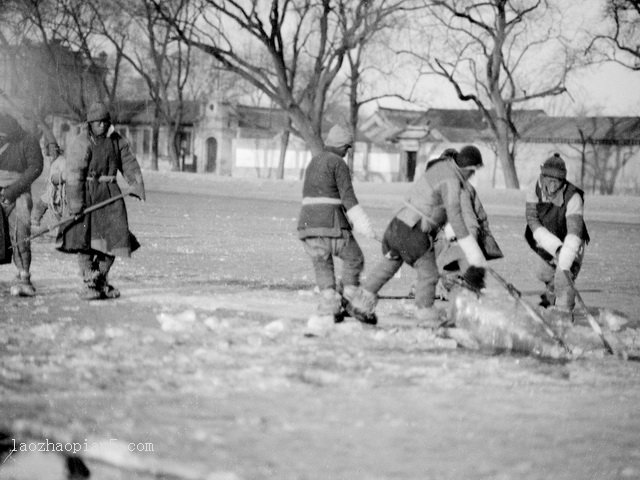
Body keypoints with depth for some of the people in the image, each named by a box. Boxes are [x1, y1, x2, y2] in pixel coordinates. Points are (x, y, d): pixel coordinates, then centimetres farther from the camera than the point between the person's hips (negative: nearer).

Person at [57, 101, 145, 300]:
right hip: (87, 193, -6)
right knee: (87, 239, -8)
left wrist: (136, 185, -8)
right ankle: (87, 284, -3)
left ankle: (101, 281, 18)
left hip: (109, 193, 6)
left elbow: (129, 163, 8)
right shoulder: (81, 143, -11)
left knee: (115, 236, 4)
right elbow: (74, 174, -16)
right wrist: (76, 202, -22)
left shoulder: (116, 140, 9)